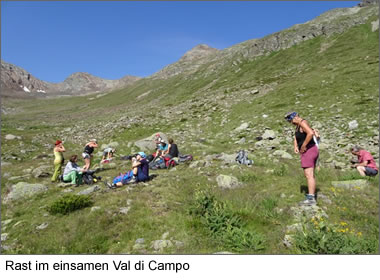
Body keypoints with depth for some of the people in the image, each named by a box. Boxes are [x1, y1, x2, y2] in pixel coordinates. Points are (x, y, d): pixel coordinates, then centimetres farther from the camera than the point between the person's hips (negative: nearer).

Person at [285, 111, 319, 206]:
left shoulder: (302, 123, -14)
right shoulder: (298, 125, 17)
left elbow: (311, 133, -31)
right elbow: (295, 138, 18)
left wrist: (303, 146, -24)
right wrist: (295, 147, -1)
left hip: (308, 151, -11)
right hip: (311, 151, 11)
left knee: (309, 175, -13)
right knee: (310, 175, 16)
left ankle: (311, 199, -15)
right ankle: (311, 195, 25)